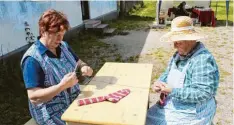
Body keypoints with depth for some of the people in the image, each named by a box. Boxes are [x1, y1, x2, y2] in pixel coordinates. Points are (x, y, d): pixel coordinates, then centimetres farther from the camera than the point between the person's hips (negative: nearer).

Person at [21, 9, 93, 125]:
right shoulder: (32, 59, -18)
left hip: (75, 101, 7)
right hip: (53, 113, -6)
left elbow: (79, 63, 12)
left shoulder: (63, 46, 4)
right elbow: (33, 97, -20)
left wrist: (84, 68, -12)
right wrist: (63, 85, -30)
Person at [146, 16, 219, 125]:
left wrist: (173, 91, -27)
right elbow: (167, 73, 14)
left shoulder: (203, 60, -25)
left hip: (191, 114, -8)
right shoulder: (179, 54, 4)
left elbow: (202, 93, -29)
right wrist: (159, 83, -7)